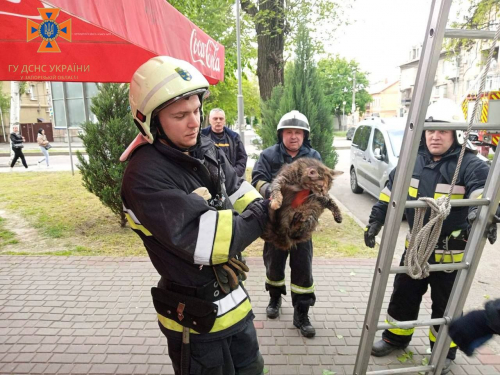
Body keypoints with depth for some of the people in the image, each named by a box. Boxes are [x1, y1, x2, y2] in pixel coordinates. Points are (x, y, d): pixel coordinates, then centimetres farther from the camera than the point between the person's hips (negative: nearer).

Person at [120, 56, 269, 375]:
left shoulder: (207, 150, -1)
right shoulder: (145, 176, -25)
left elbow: (240, 195, 3)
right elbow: (201, 241, -31)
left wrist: (267, 203, -17)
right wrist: (261, 214, -22)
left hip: (233, 298, 7)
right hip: (196, 317, -7)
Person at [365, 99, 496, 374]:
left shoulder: (469, 164, -14)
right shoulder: (413, 162, 1)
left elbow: (483, 190, -31)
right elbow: (390, 192, 6)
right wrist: (375, 222, 2)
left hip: (450, 253, -4)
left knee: (446, 306, 14)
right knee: (403, 296, 18)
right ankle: (395, 338, 39)